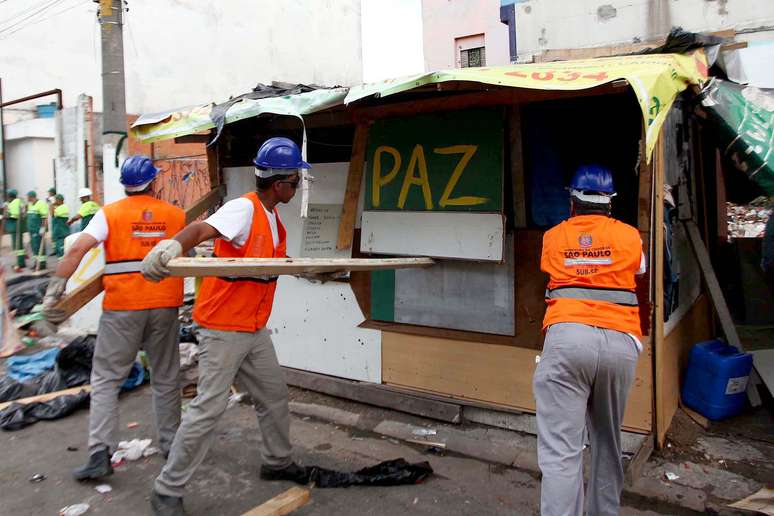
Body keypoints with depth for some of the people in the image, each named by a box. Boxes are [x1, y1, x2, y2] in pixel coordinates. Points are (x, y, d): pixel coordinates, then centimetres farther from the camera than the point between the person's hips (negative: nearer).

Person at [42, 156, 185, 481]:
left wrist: (54, 290, -8)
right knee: (165, 379, 15)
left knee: (105, 380, 9)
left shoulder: (109, 214, -1)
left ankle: (100, 454, 3)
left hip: (122, 308, -2)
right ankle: (171, 446, 25)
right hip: (165, 306, 2)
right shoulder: (176, 215, 5)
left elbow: (77, 250, -11)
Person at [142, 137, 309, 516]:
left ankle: (277, 461, 40)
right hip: (223, 328, -9)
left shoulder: (273, 217, 10)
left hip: (255, 329, 9)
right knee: (209, 408, -4)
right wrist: (174, 244, -55)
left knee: (274, 396, 19)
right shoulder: (244, 208, -19)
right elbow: (202, 228, -36)